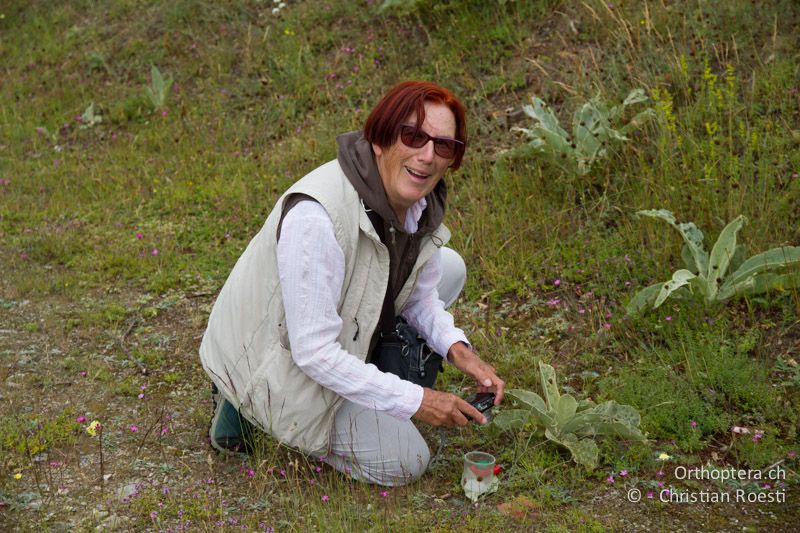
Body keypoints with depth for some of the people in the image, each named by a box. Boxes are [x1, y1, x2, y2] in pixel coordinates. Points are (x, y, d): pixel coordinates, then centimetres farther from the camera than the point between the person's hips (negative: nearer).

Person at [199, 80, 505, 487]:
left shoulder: (422, 201, -10)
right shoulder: (316, 215, -36)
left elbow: (420, 294, 5)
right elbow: (313, 352, -33)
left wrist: (456, 348, -14)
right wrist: (413, 400, -28)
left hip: (345, 338, 8)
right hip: (273, 358, -8)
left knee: (449, 267, 5)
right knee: (404, 464, -5)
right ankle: (248, 403, 5)